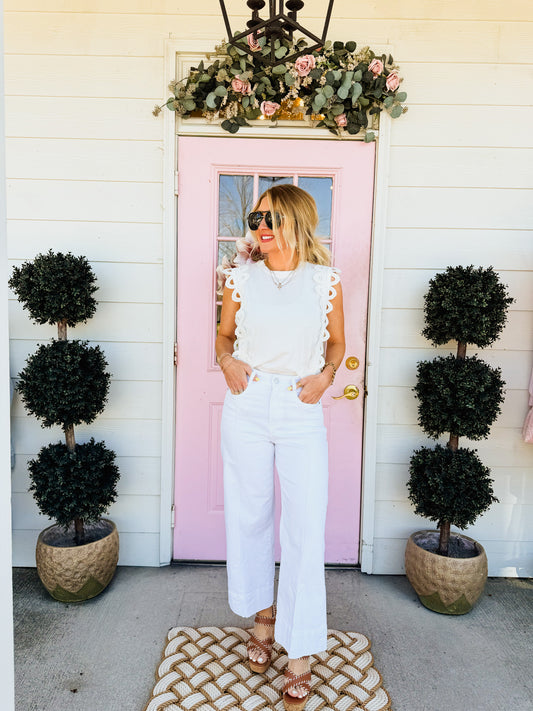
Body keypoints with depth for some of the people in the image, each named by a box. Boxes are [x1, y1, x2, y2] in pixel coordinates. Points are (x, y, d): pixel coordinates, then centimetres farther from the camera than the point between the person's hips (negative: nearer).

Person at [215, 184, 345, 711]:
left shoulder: (325, 280, 3)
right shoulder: (241, 278, 5)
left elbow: (336, 341, 12)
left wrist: (326, 373, -7)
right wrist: (226, 360, -5)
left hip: (302, 411, -1)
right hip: (247, 406, 2)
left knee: (305, 528, 0)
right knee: (250, 516, 12)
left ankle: (300, 653, 18)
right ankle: (263, 615, 38)